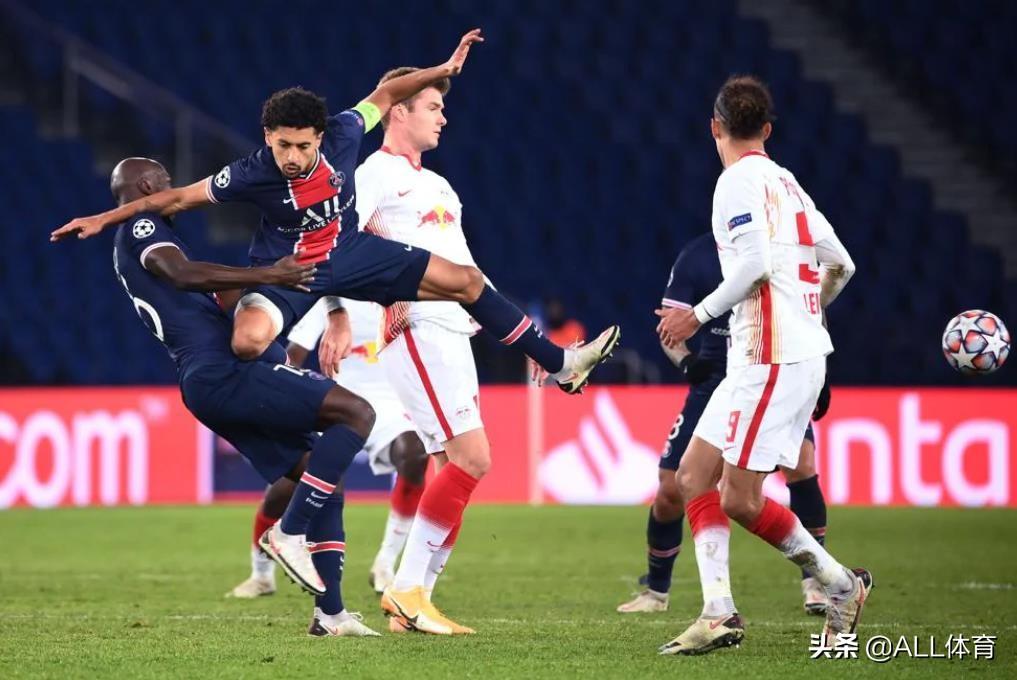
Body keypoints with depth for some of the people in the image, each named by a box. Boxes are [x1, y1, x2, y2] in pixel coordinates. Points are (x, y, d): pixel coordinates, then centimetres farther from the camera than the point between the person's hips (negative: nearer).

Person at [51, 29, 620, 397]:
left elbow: (384, 95, -1)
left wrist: (444, 70, -6)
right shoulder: (254, 174, -27)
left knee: (465, 280, 0)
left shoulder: (341, 136, -20)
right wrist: (106, 219, -17)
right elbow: (179, 197, -18)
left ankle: (559, 363, 13)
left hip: (350, 255, 4)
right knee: (250, 339, -35)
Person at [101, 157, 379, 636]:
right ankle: (290, 531, -17)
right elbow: (184, 274, -22)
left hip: (207, 383, 10)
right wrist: (267, 275, -26)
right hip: (222, 373, -10)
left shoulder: (131, 247, 27)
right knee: (356, 413, -16)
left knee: (321, 478, 10)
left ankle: (330, 612, 6)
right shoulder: (142, 227, -2)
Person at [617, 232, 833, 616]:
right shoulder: (697, 256, -4)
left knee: (801, 464, -25)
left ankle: (815, 583, -13)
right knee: (671, 490, 0)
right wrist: (685, 359, -22)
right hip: (715, 380, 1)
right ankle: (655, 591, 23)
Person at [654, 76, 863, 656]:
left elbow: (756, 262, -21)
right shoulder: (786, 183, 17)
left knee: (739, 498, -7)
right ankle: (719, 614, -2)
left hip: (773, 358, -9)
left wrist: (699, 314, -12)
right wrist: (809, 310, 38)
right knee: (695, 474, 6)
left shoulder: (740, 181, -9)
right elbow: (841, 265, 20)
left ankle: (842, 585, 5)